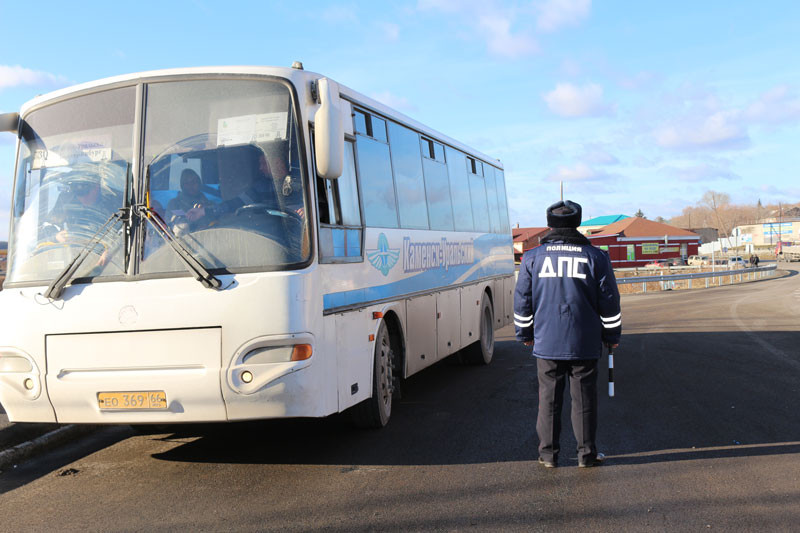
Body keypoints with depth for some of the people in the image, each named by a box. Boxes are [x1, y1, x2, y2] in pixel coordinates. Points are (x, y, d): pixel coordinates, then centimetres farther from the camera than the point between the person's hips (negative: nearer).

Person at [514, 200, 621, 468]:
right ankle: (587, 452, 13)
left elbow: (522, 301, 5)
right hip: (585, 344, -1)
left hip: (546, 343, 1)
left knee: (549, 397, 9)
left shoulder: (532, 257, 1)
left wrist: (525, 333, 17)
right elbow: (609, 301, 3)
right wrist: (612, 335, 14)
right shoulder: (596, 257, 0)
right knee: (584, 397, 7)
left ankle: (548, 452, 13)